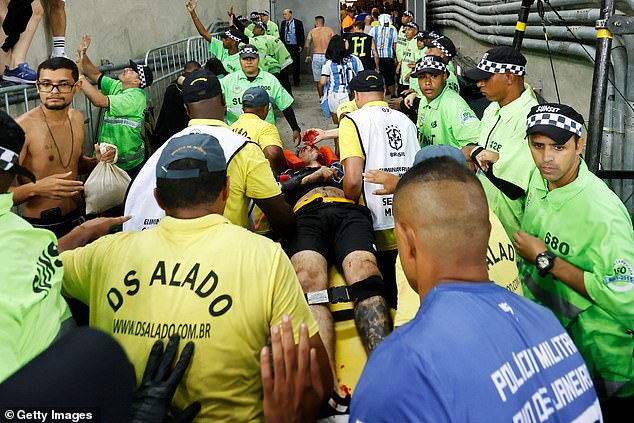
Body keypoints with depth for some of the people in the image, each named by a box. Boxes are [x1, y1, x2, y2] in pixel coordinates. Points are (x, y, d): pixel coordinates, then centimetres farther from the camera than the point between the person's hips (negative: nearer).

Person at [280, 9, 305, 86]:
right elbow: (281, 35, 12)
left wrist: (301, 46, -8)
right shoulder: (283, 23, 8)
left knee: (296, 64, 3)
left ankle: (296, 80, 14)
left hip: (295, 46, -2)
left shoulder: (298, 23, -2)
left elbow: (302, 35, -1)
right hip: (285, 46, 3)